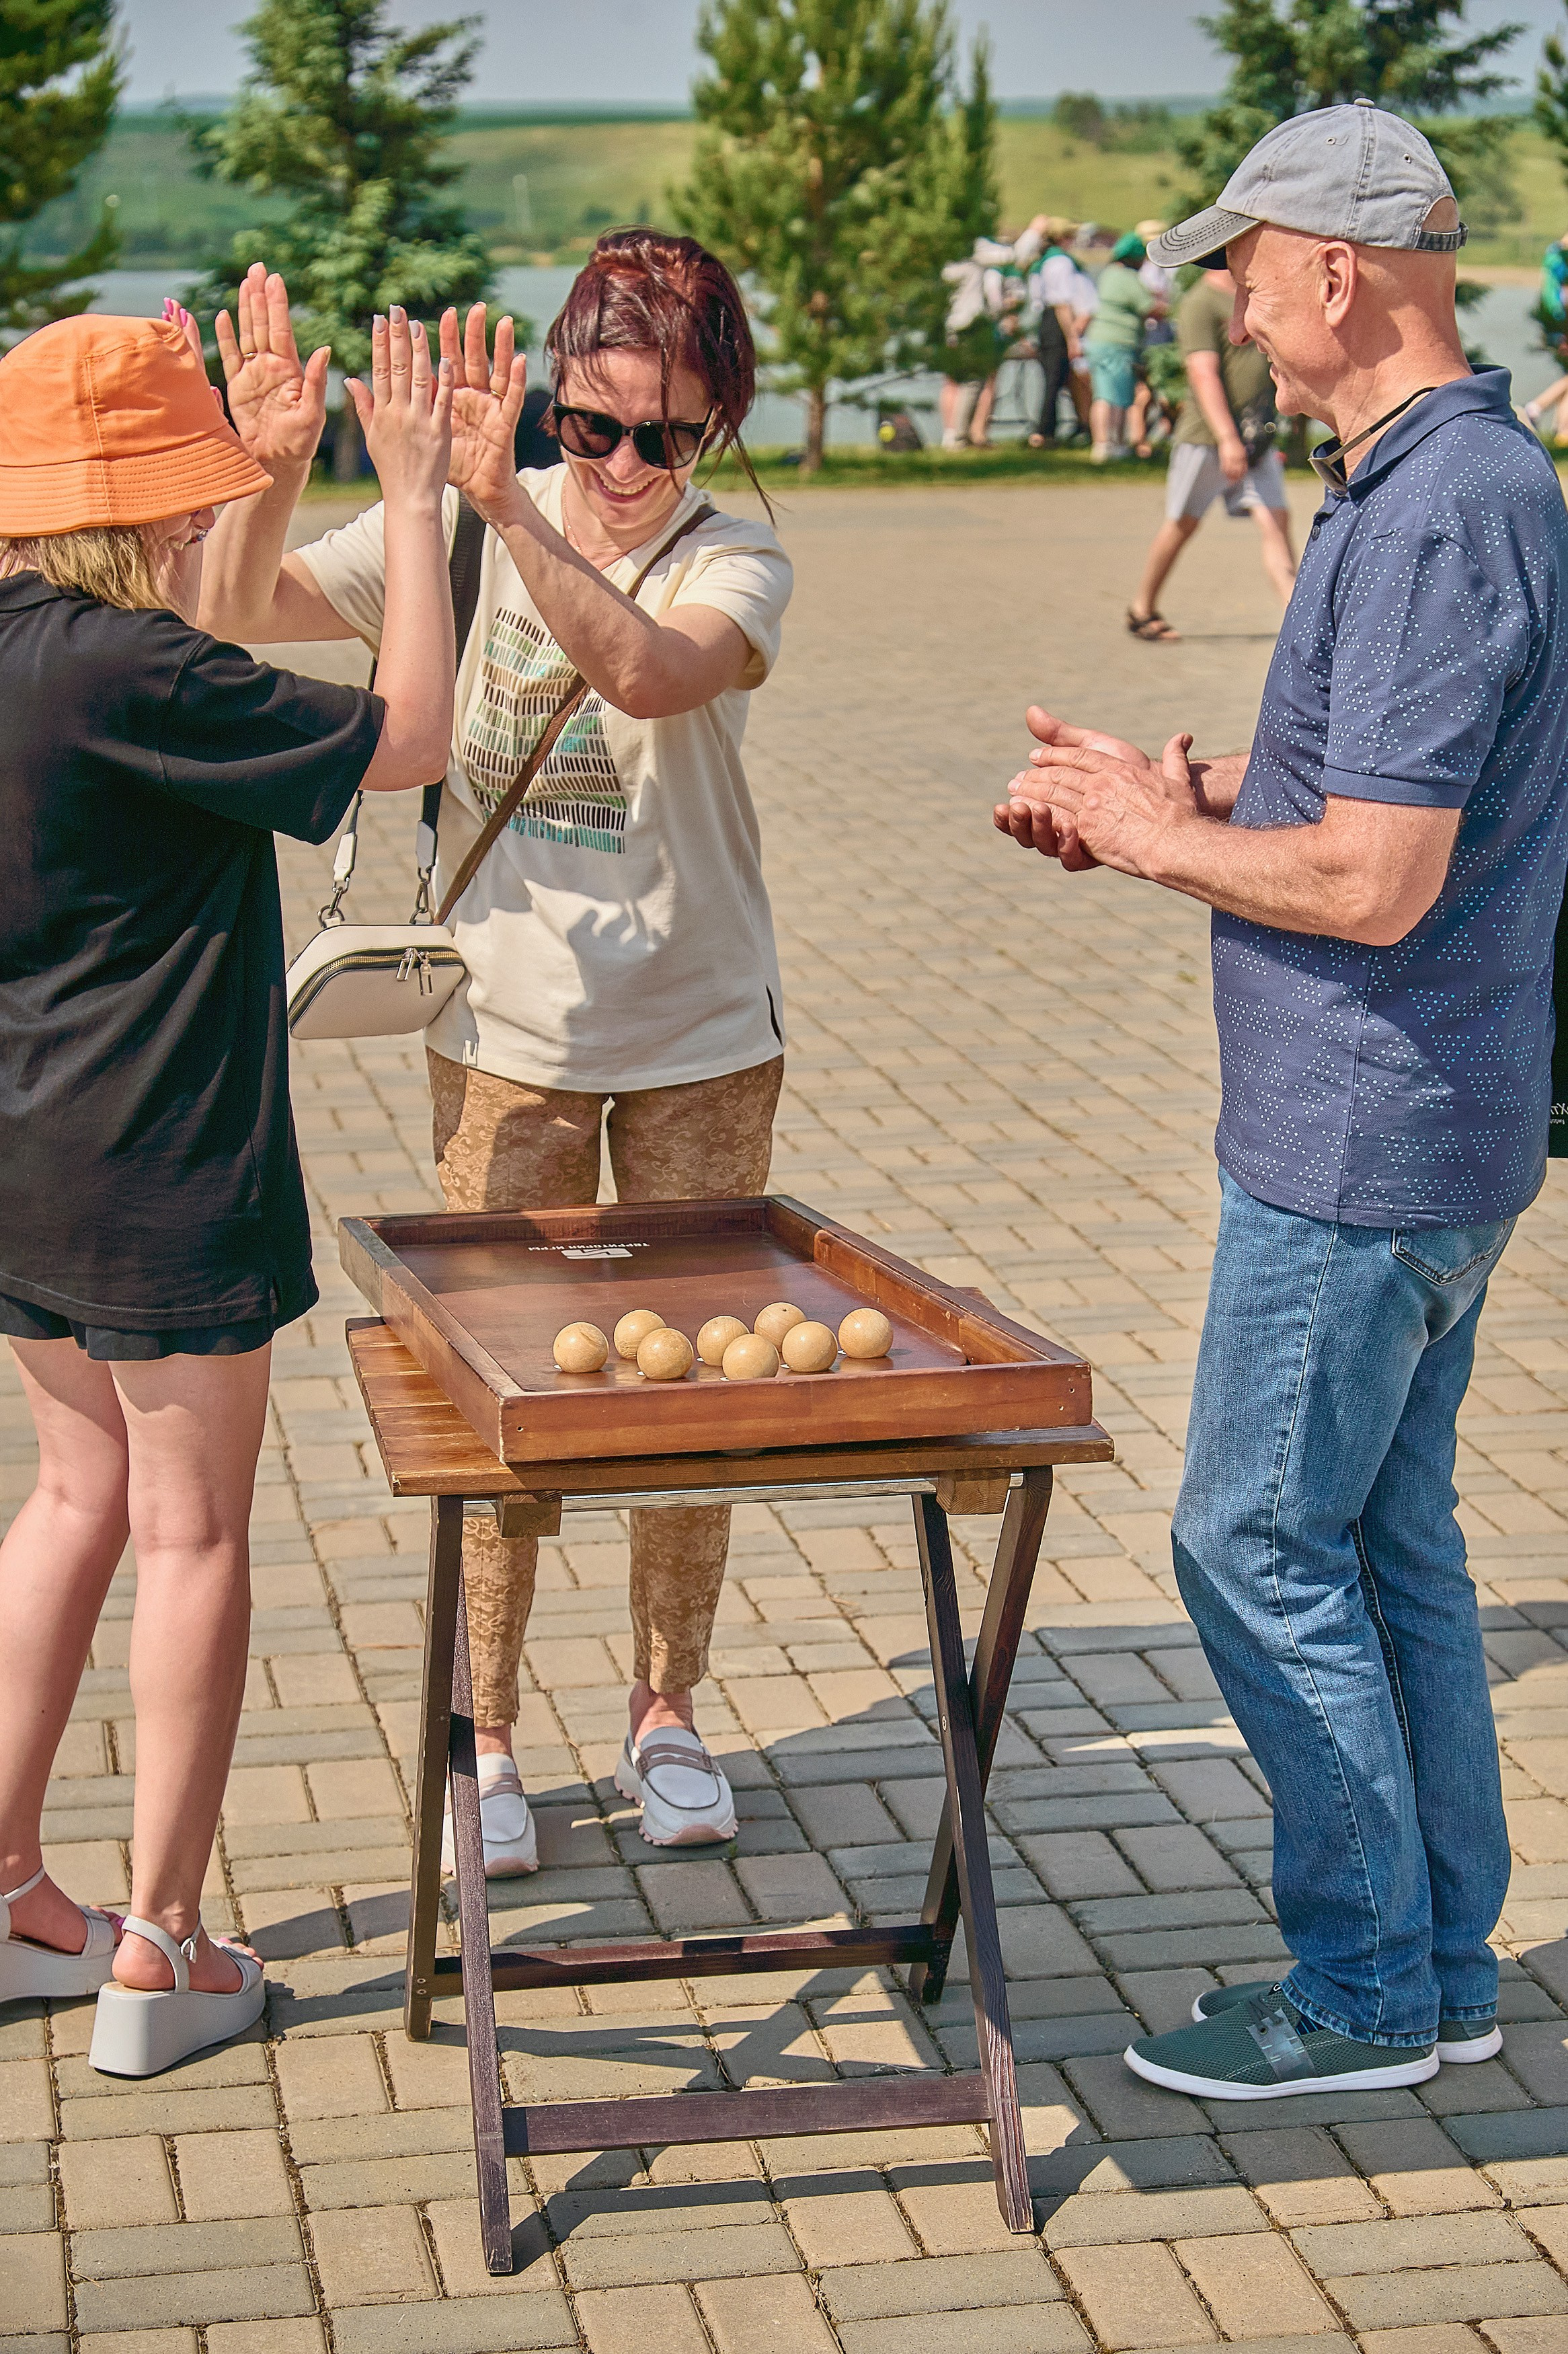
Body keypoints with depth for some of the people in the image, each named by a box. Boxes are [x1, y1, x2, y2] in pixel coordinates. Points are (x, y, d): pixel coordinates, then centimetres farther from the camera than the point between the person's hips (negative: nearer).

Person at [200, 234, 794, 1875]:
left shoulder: (734, 560, -11)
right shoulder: (464, 533, -5)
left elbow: (650, 671, -34)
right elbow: (241, 614, -9)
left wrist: (505, 505, -44)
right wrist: (275, 465, -27)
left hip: (699, 1039, 0)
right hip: (508, 1035, 1)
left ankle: (664, 1713, 26)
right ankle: (483, 1737, 17)